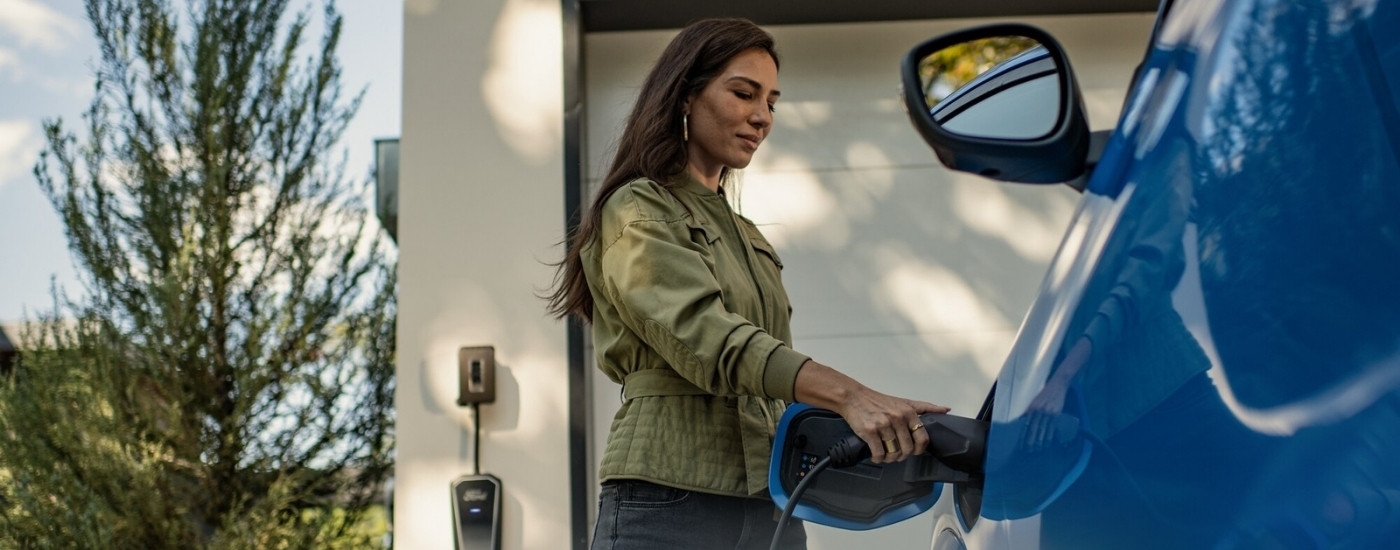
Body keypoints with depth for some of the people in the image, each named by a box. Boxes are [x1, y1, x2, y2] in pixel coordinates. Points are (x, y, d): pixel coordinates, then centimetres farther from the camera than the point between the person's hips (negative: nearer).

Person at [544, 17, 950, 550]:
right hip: (670, 506, -7)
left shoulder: (747, 237, 22)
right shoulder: (637, 212, -3)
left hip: (770, 507, 7)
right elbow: (706, 337, -20)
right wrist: (849, 395, -32)